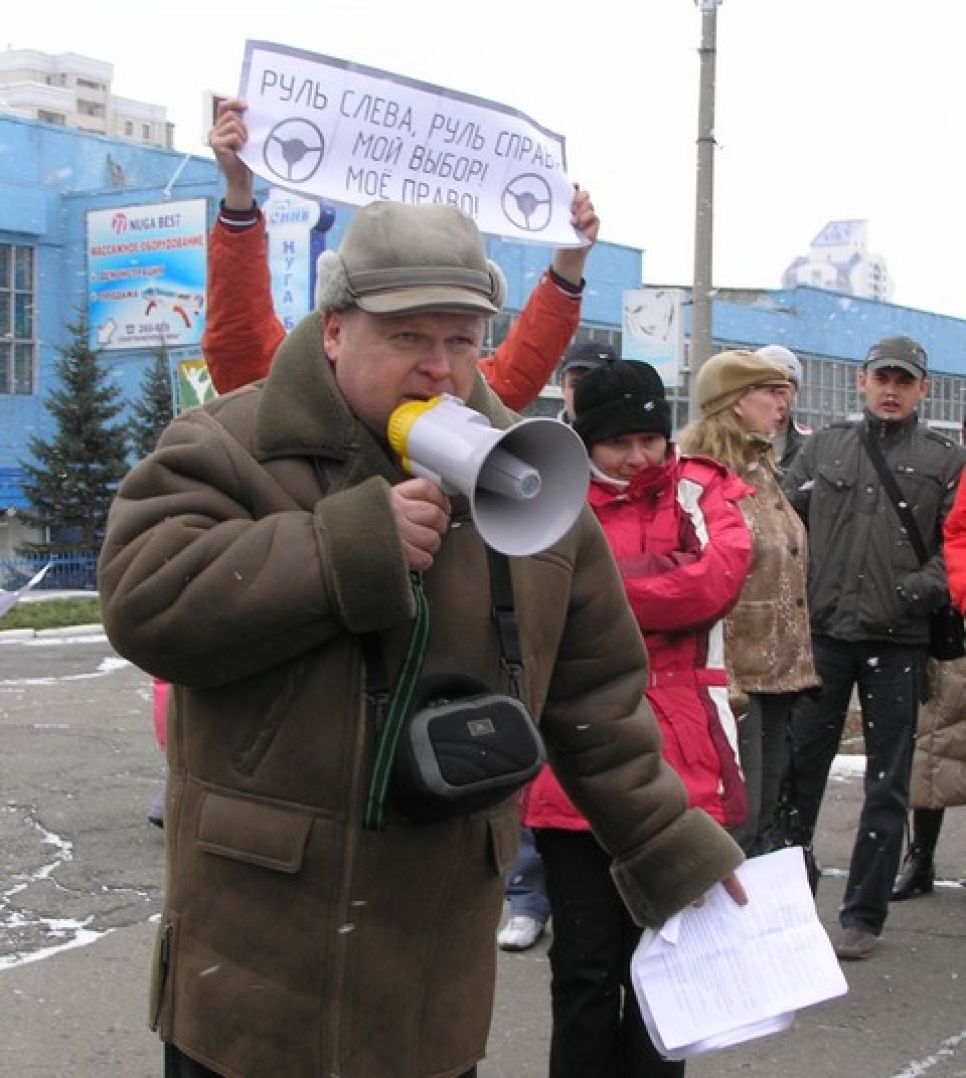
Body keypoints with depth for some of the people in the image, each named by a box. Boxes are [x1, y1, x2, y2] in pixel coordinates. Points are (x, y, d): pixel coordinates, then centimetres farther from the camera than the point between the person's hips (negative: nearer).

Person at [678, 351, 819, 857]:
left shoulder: (763, 472, 17)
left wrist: (800, 662, 18)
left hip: (778, 672, 9)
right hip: (736, 674, -9)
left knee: (762, 820, 13)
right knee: (736, 821, -8)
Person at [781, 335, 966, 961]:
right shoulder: (824, 447, 12)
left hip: (899, 644, -1)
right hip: (822, 633, 2)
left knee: (887, 784, 5)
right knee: (798, 767, 5)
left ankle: (864, 916, 16)